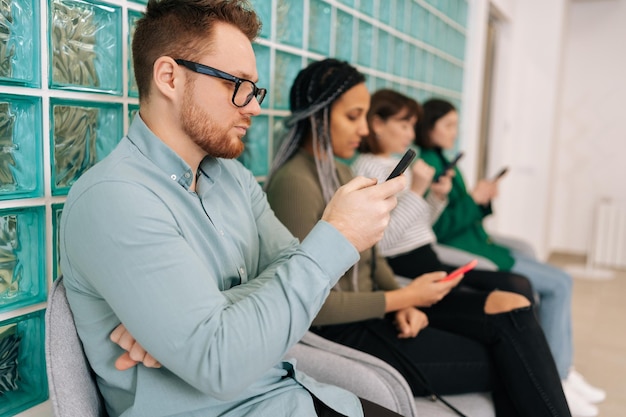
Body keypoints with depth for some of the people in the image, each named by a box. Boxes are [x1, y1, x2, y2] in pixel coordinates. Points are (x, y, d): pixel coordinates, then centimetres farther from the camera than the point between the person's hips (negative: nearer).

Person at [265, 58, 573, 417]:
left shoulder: (342, 173, 11)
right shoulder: (295, 184, -19)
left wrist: (404, 301, -4)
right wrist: (403, 298, -13)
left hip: (374, 305, 8)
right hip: (344, 331, -8)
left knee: (511, 307, -8)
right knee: (507, 364, -10)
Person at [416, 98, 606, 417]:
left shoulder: (443, 161, 15)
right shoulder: (428, 162, -15)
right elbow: (438, 228, -21)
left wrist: (483, 201, 1)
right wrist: (474, 199, -17)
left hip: (476, 244, 10)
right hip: (461, 253, -9)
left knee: (558, 283, 9)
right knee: (558, 284, -7)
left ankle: (564, 371, 15)